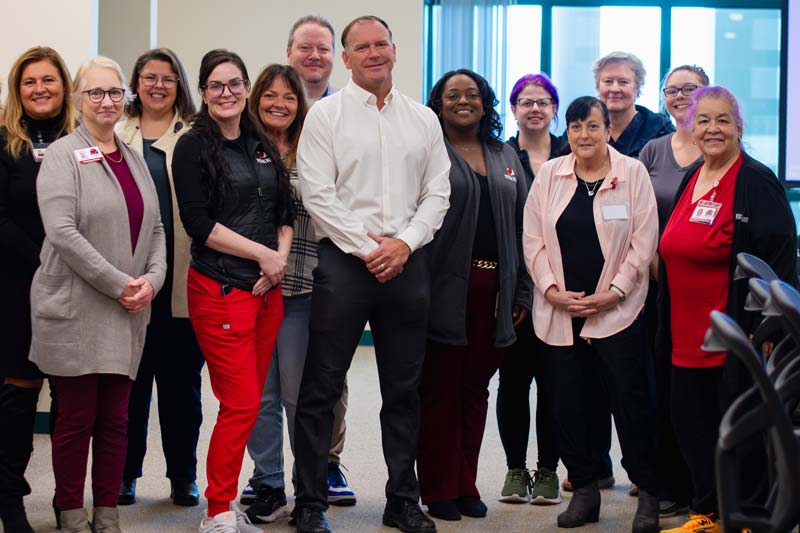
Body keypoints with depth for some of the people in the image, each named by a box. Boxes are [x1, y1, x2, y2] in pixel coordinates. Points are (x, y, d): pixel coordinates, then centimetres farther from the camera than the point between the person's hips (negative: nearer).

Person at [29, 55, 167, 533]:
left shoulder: (134, 159, 15)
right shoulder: (63, 155, -4)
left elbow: (155, 229, 14)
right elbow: (63, 232, -15)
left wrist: (152, 280, -4)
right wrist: (119, 284, -17)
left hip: (128, 313, 5)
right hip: (76, 310, -5)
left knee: (115, 419, 9)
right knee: (76, 420, 1)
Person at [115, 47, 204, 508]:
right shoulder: (116, 136, 13)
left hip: (181, 279, -1)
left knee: (181, 380, 5)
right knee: (130, 380, 6)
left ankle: (183, 476, 17)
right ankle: (126, 474, 18)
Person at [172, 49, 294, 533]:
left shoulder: (264, 147, 14)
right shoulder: (194, 147, -4)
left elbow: (286, 212, 16)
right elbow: (199, 223, -12)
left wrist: (281, 256, -3)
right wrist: (262, 254, -11)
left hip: (267, 289, 6)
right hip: (221, 289, -6)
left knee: (247, 402, 8)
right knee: (242, 404, -7)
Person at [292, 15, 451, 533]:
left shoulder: (423, 119, 11)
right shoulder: (326, 114, 0)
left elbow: (437, 194, 8)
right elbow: (318, 195, -7)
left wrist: (403, 243, -7)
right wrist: (367, 249, -11)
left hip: (407, 261, 4)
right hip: (344, 258, -3)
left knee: (404, 389, 10)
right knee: (322, 388, -1)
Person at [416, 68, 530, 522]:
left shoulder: (506, 158, 16)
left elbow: (522, 226, 15)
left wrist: (523, 291, 9)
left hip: (493, 291, 5)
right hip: (444, 290, -5)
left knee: (476, 390, 11)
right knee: (439, 391, 1)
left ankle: (466, 485, 20)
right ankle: (439, 490, 9)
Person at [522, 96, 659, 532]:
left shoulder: (632, 173, 0)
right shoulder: (549, 174, 7)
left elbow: (643, 243, -3)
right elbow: (533, 239, 6)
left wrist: (613, 292, -10)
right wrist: (552, 290, -6)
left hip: (616, 309, -3)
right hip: (559, 311, 3)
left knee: (630, 401, -4)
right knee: (569, 404, 6)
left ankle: (648, 494, 8)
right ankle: (584, 490, 18)